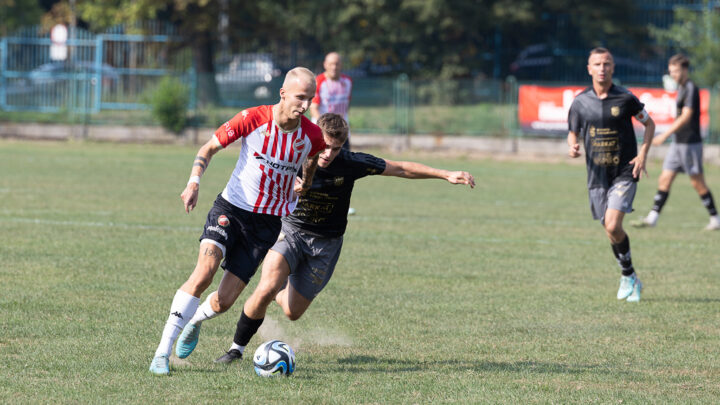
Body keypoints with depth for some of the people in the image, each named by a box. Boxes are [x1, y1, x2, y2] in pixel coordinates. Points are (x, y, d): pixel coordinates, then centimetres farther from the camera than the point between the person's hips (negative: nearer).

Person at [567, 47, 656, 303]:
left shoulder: (625, 99, -6)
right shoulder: (580, 102, 1)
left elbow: (649, 123, 8)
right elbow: (573, 133, 13)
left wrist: (642, 155, -4)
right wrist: (572, 147, -10)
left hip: (625, 173, -3)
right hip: (597, 175, 3)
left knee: (613, 226, -19)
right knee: (610, 230, 6)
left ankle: (628, 276, 0)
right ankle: (629, 278, 26)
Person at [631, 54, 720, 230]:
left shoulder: (691, 89, -14)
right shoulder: (681, 88, 14)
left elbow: (686, 116, -22)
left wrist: (665, 135, -25)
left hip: (690, 143, -9)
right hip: (678, 143, 9)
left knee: (698, 183, -3)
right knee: (665, 180, 4)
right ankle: (652, 217, 3)